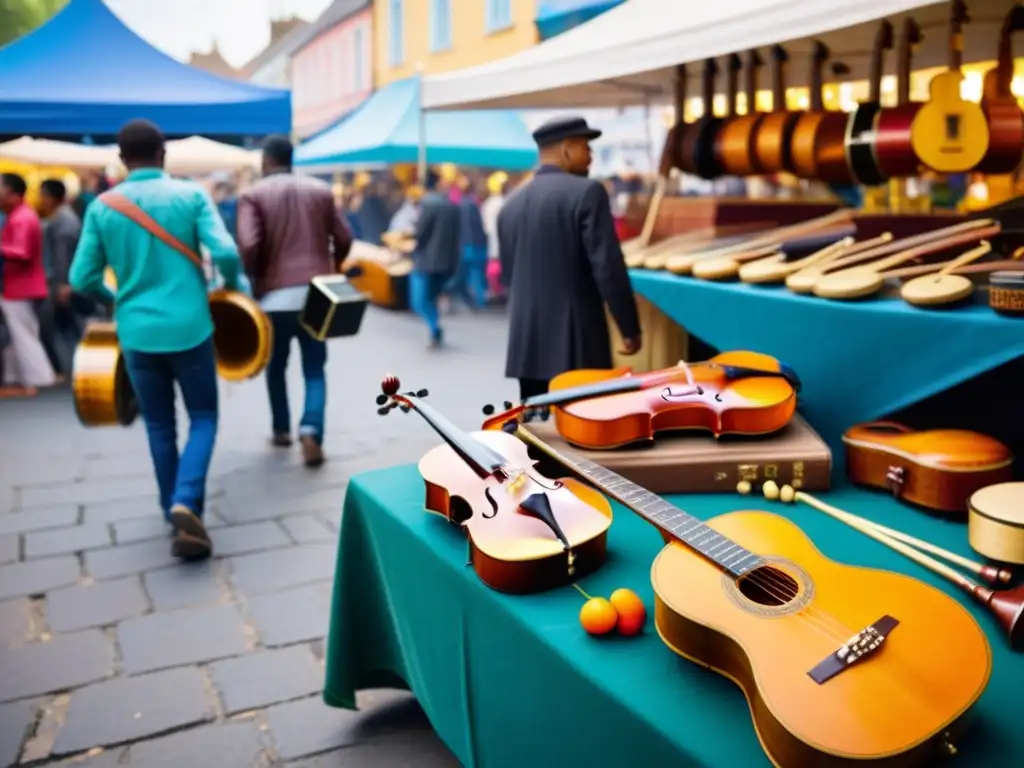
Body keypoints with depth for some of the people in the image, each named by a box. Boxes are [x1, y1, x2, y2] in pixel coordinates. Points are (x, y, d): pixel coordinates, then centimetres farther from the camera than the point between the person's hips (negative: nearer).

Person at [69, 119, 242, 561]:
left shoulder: (102, 206, 0)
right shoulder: (191, 195, -5)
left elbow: (81, 279, 0)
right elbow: (226, 253, -14)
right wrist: (232, 285, 8)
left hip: (137, 334, 2)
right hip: (189, 328, -2)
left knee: (159, 426, 17)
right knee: (203, 418, 11)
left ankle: (174, 509, 27)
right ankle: (186, 503, -11)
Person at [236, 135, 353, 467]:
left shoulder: (253, 195, -1)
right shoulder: (321, 190, 9)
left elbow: (248, 245, -15)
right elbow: (344, 240, 7)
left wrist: (255, 280, 2)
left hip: (276, 294, -1)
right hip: (316, 294, 2)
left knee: (276, 367, 19)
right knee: (314, 370, 6)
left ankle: (281, 429, 29)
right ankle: (311, 431, -14)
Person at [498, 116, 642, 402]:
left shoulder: (511, 203, 12)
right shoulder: (586, 192, -8)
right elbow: (608, 267, -13)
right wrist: (630, 328, -5)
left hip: (526, 344, 6)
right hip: (577, 343, -6)